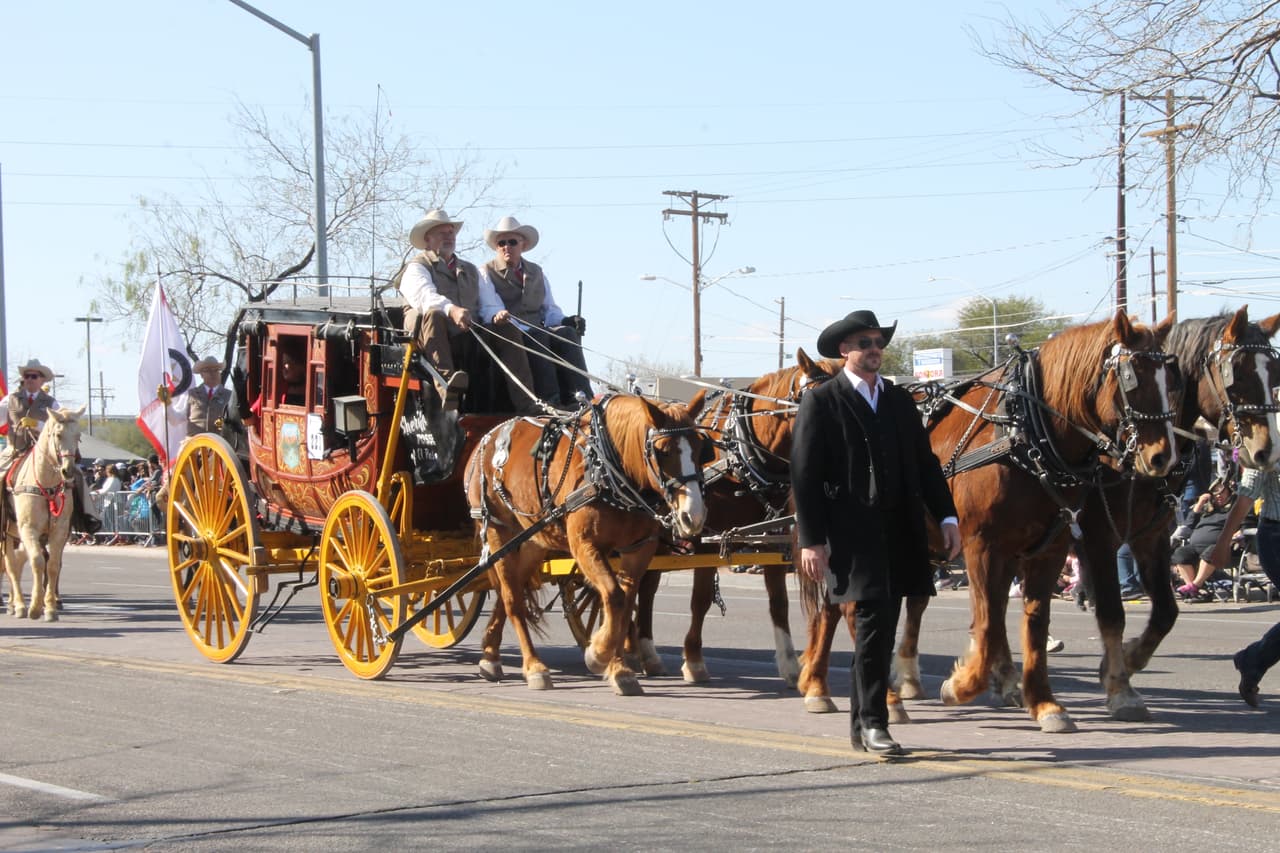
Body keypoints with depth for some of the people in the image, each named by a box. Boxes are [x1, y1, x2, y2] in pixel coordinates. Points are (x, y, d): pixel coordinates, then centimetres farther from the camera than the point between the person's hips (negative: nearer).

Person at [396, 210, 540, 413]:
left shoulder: (470, 270, 31)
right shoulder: (417, 267, 10)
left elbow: (489, 299, 17)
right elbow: (424, 296, -13)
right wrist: (451, 309, -33)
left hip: (470, 339, 5)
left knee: (507, 329, -18)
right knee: (433, 316, -35)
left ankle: (526, 403, -30)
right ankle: (446, 380, -57)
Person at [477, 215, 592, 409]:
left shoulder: (537, 273, 25)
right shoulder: (486, 274, 9)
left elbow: (550, 309, 19)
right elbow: (488, 307, -8)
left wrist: (565, 321, -3)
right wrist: (497, 316, -33)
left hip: (540, 333, 5)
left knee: (568, 333, -25)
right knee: (538, 336, -35)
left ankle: (579, 397, -41)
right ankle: (550, 399, -48)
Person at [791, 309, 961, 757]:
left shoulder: (899, 400, 16)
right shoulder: (820, 401, -1)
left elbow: (925, 463, 18)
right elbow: (804, 475, -6)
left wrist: (947, 517, 6)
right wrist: (811, 540, -13)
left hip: (900, 531, 6)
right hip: (852, 531, -6)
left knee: (881, 627, 8)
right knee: (875, 617, -16)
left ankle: (861, 726, 17)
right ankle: (871, 720, -9)